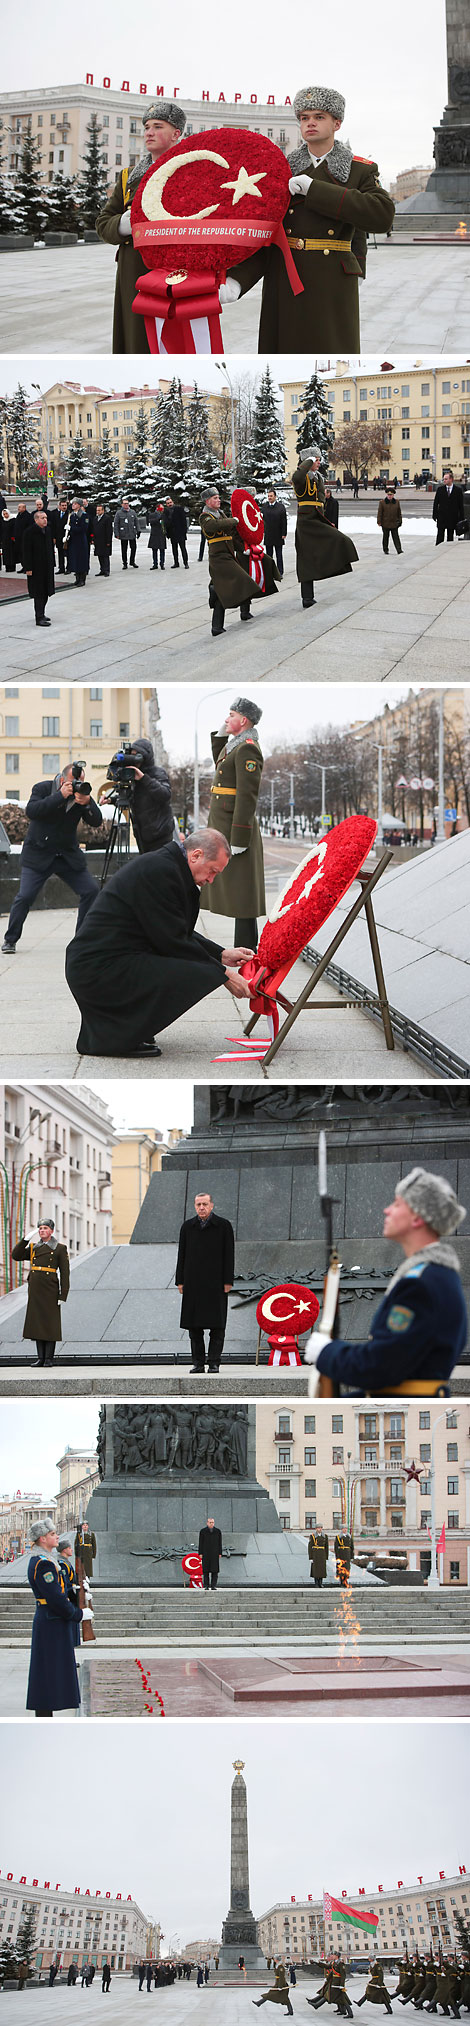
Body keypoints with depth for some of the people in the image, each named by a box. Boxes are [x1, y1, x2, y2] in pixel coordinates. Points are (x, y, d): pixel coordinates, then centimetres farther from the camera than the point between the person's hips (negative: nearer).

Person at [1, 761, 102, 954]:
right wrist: (60, 796, -28)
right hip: (38, 855, -4)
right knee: (25, 896, -14)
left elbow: (96, 823, -5)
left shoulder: (82, 793, 1)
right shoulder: (42, 788, -6)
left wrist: (87, 803, -24)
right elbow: (31, 811, -23)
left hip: (68, 856, 4)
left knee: (91, 891, -5)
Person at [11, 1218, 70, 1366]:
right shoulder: (33, 1248, 14)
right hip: (35, 1291, 5)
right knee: (37, 1323, 5)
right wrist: (26, 1239, -1)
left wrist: (63, 1296, -9)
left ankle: (49, 1358, 3)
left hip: (50, 1291, -4)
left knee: (50, 1325, -2)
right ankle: (41, 1358, 9)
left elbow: (65, 1273, -2)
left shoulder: (60, 1249, 1)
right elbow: (16, 1255, 6)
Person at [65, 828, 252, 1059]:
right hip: (102, 970, -11)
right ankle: (113, 1036, -11)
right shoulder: (159, 871, -15)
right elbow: (173, 941, -14)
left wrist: (222, 955, 20)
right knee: (198, 974, -21)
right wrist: (223, 974, -6)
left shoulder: (161, 865, 17)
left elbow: (179, 934, 26)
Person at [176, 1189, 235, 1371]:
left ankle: (214, 1363, 0)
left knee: (216, 1325, -3)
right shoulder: (188, 1226, 10)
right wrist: (180, 1281, 5)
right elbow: (182, 1255, 11)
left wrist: (227, 1282, -6)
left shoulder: (223, 1226, 2)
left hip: (216, 1283, -3)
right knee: (194, 1325, 2)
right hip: (193, 1284, 3)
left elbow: (229, 1255, 0)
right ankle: (197, 1362, 8)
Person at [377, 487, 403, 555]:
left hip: (394, 524, 1)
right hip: (385, 524, -1)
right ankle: (385, 550, 21)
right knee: (385, 537, 9)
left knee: (396, 537, -1)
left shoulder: (397, 502, 5)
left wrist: (400, 521, 12)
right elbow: (379, 513, -2)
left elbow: (399, 513, 12)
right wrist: (379, 522, -6)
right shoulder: (382, 502, -3)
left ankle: (399, 551, -4)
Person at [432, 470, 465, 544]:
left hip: (452, 518, 0)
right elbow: (435, 503, 7)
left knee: (450, 536, 6)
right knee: (440, 535, -1)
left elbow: (461, 505, 2)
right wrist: (434, 515, 0)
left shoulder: (458, 490, 1)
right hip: (441, 517, 0)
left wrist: (461, 518, -2)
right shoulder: (440, 489, 4)